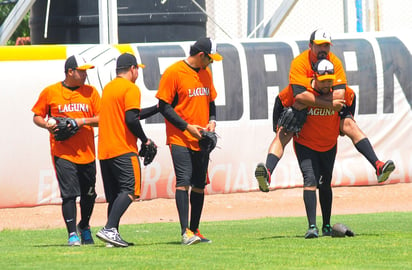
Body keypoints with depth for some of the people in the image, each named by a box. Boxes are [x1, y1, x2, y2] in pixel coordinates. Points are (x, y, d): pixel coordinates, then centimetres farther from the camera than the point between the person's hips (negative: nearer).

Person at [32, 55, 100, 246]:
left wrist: (83, 121, -14)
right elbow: (37, 116, 10)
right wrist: (46, 125, -11)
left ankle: (84, 227, 33)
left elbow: (102, 118, 3)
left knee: (89, 194, 9)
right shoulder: (50, 92, 3)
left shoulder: (90, 92, 7)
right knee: (69, 194, -10)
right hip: (63, 152, -3)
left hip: (86, 152, 3)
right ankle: (72, 234, -3)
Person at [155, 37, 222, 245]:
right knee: (183, 182, -15)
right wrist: (187, 127, -16)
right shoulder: (174, 73, -10)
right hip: (180, 140, -7)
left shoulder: (206, 73, 13)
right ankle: (185, 232, -19)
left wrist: (212, 121, 3)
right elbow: (164, 106, -10)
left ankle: (195, 231, 17)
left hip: (201, 140, 7)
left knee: (199, 185, 9)